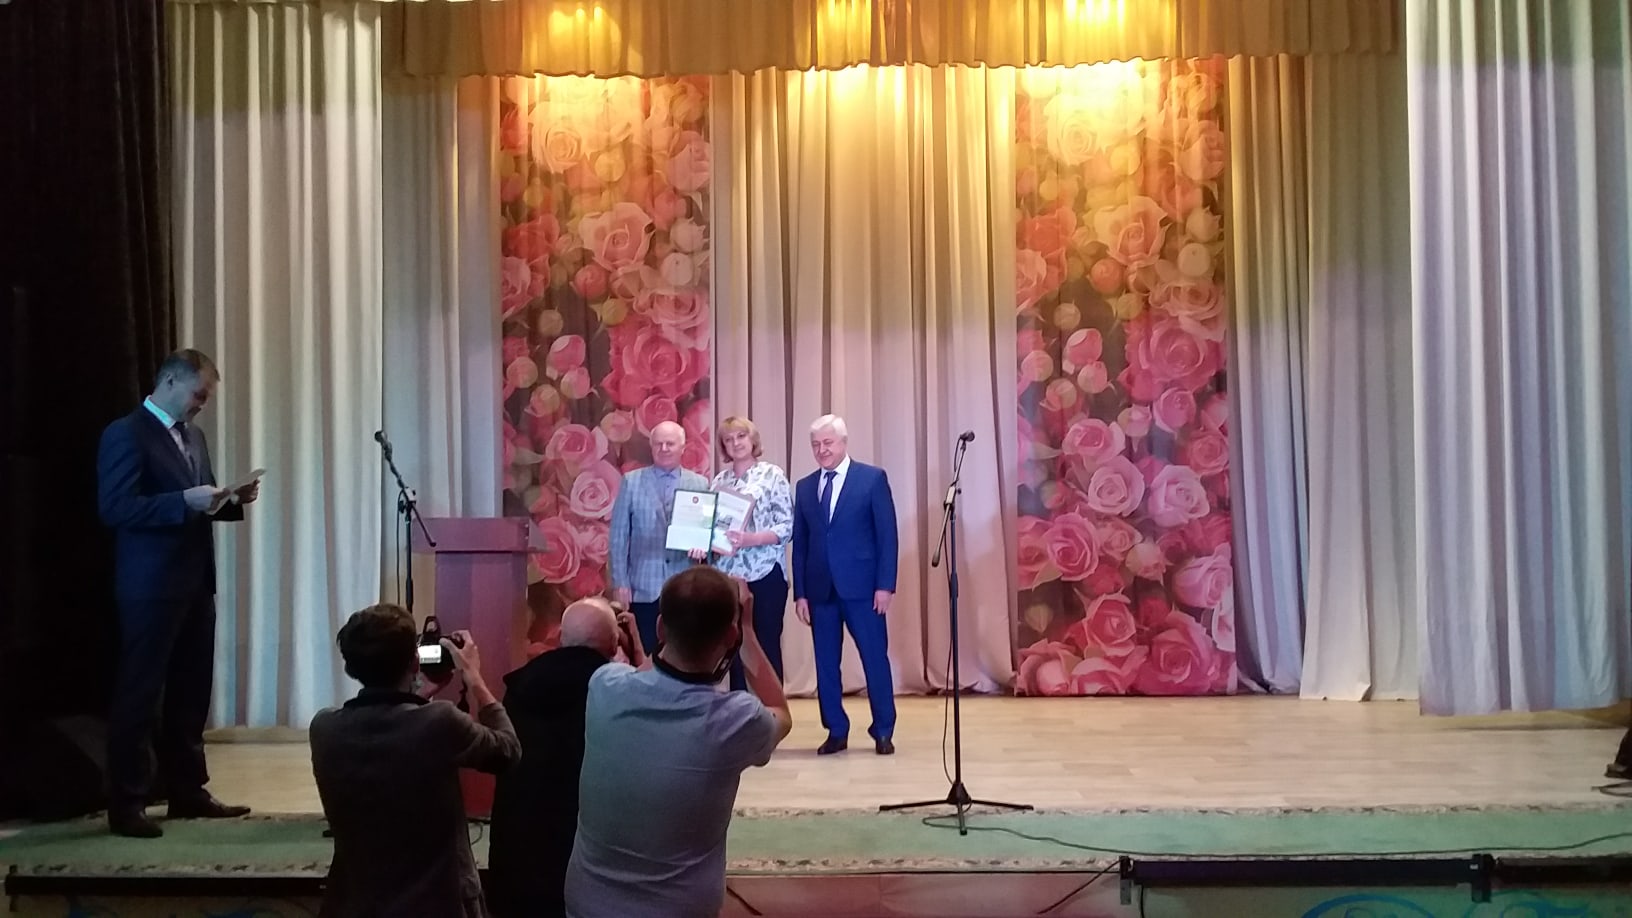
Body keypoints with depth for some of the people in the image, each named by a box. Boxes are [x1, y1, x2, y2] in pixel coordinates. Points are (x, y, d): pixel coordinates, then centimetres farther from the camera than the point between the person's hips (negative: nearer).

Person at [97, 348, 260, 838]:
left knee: (190, 692, 13)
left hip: (195, 582, 8)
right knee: (139, 694, -2)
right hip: (150, 587, -8)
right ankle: (126, 805, 5)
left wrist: (231, 500, 2)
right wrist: (184, 501, -24)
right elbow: (114, 508, -18)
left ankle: (188, 791, 22)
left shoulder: (193, 436, 17)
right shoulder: (126, 434, -9)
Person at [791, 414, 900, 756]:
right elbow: (800, 543, 10)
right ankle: (836, 732, 16)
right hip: (820, 588, 4)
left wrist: (885, 584, -10)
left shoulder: (873, 478, 0)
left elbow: (887, 534, -4)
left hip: (861, 586, -4)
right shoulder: (805, 487, 12)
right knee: (826, 663, 6)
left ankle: (883, 731, 12)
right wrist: (800, 592, 4)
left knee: (875, 658, 1)